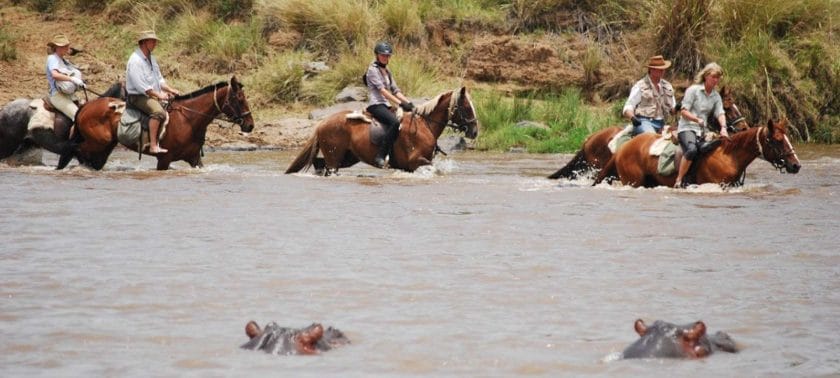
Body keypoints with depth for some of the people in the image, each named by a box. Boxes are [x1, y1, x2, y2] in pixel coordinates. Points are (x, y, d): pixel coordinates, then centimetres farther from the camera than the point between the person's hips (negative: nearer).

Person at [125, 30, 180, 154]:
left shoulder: (151, 58, 16)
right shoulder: (135, 60, -15)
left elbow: (159, 79, 21)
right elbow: (140, 85, -21)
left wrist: (170, 90, 4)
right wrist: (159, 95, -19)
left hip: (152, 96, 10)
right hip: (138, 96, -10)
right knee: (158, 111, -34)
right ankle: (153, 146, -39)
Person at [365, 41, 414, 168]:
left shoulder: (387, 71, 21)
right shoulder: (373, 69, -5)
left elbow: (395, 90, 19)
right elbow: (382, 90, -16)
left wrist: (408, 102, 2)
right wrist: (400, 103, -22)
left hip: (386, 105, 9)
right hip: (376, 104, -9)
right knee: (395, 122, -32)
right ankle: (380, 156, -33)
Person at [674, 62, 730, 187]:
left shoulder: (716, 96, 14)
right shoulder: (693, 90, -2)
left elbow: (720, 113, 1)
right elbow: (683, 111, -6)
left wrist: (723, 128, -20)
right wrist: (697, 119, -23)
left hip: (703, 130, 6)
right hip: (687, 127, -6)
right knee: (692, 149, -36)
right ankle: (679, 181, -28)